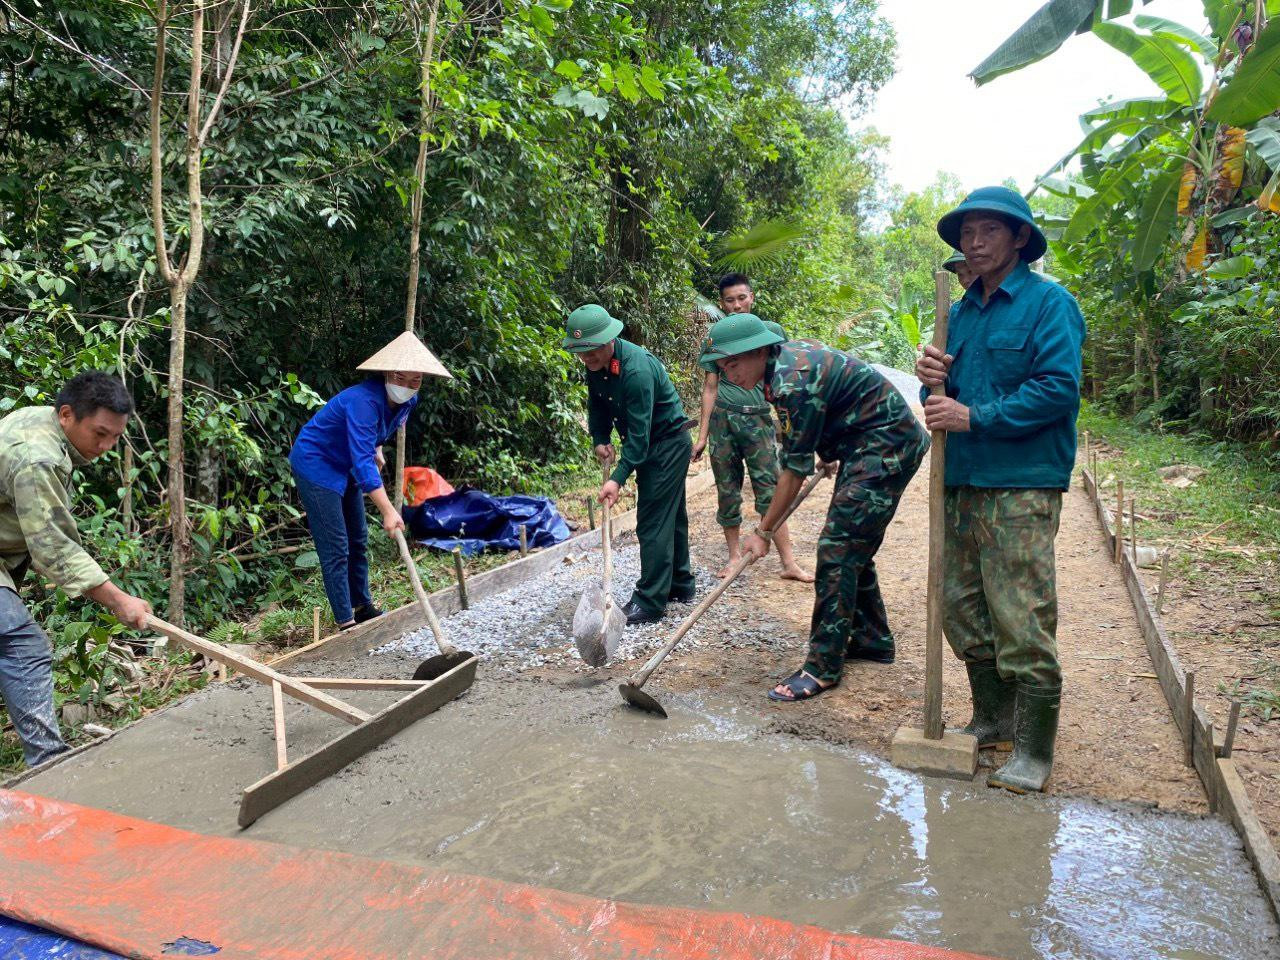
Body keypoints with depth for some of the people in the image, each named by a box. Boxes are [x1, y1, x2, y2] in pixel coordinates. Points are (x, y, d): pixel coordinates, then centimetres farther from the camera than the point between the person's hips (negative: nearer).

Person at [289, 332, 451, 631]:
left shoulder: (407, 402, -7)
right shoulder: (364, 400, -34)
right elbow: (362, 460, -43)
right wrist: (388, 510, -48)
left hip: (345, 468, 9)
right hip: (315, 464, -9)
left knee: (358, 540, 16)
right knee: (336, 549, -10)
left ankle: (363, 607, 30)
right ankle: (346, 624, -4)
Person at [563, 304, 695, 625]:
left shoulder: (637, 369, -31)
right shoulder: (596, 363, -4)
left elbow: (639, 433, -32)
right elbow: (597, 404, 10)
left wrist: (618, 478, -34)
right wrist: (600, 440, -4)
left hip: (668, 442, -9)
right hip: (653, 445, 9)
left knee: (653, 522, -9)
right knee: (670, 516, 17)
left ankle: (650, 602, -4)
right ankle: (680, 586, 29)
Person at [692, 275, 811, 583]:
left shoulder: (772, 331, 5)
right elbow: (710, 388, 6)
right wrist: (702, 436, 3)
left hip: (759, 419, -1)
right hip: (723, 419, 1)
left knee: (770, 492, -3)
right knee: (727, 492, 7)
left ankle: (789, 563, -1)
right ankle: (734, 556, 21)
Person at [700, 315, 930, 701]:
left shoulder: (794, 382, -26)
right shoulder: (786, 356, 4)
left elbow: (795, 470, -21)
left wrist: (763, 532, -13)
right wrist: (831, 452, 31)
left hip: (887, 447, -11)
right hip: (865, 446, 11)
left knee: (837, 549, -12)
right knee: (852, 546, 16)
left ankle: (824, 665, -7)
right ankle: (873, 639, 29)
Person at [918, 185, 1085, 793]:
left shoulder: (1048, 303, -5)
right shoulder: (962, 311, 17)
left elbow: (1058, 389, -16)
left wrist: (974, 417, -18)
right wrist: (935, 382, -4)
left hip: (1020, 487, -8)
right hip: (963, 481, 8)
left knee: (1022, 623, -5)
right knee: (964, 611, 14)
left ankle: (1033, 750, 9)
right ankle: (993, 719, 30)